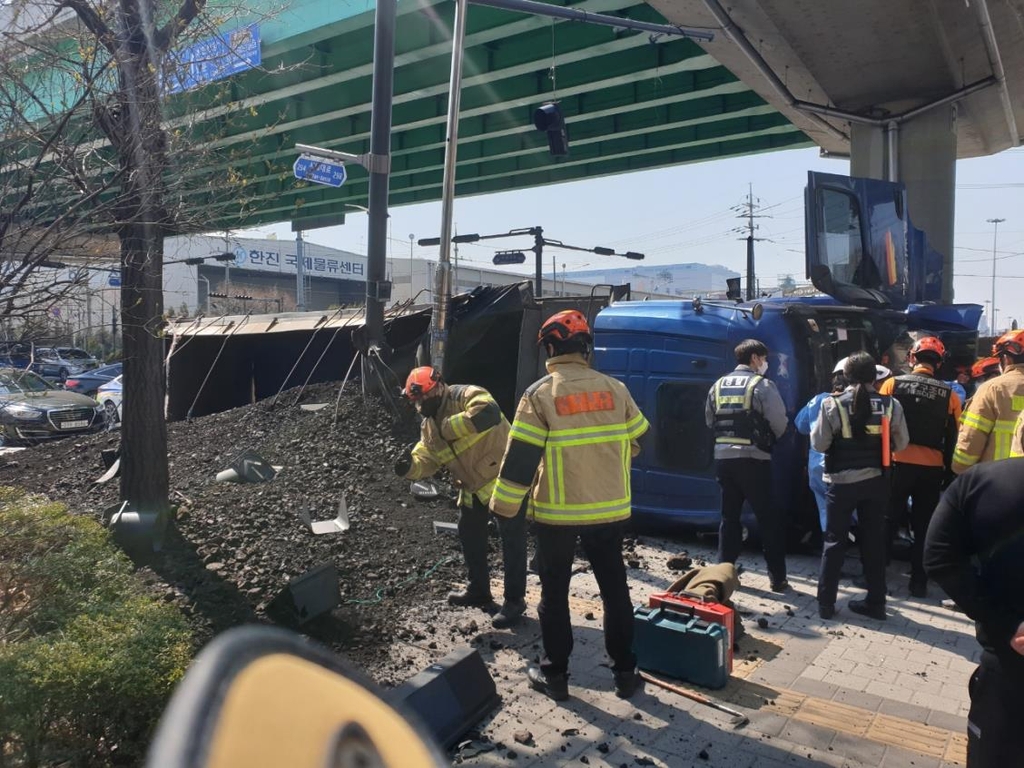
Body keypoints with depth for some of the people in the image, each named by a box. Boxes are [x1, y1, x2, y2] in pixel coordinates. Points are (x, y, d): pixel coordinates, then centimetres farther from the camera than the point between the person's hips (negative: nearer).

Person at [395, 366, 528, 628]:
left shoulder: (466, 395, -23)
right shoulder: (429, 424, 5)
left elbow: (489, 413, -44)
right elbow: (427, 459, 2)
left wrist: (450, 427, -36)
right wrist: (410, 466, -20)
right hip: (474, 485, 9)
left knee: (511, 538, -2)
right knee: (469, 535, 19)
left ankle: (514, 600, 10)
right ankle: (479, 590, 37)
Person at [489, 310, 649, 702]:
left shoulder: (540, 394, -11)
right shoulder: (615, 389, 0)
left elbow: (519, 457, -13)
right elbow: (638, 443, 11)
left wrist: (503, 505, -4)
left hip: (557, 512, -3)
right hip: (609, 509, 3)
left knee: (554, 592, 11)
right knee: (615, 589, 15)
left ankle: (554, 674, 19)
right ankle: (625, 672, 23)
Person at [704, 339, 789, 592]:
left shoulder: (718, 386, 10)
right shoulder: (762, 385, -6)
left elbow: (710, 420, 13)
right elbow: (779, 423, -8)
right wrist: (768, 439, 11)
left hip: (723, 457, 5)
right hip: (753, 459, -5)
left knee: (729, 517, 15)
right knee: (768, 518, 4)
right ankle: (777, 578, 8)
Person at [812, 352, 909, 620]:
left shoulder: (832, 404, -12)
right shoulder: (890, 405, -4)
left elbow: (819, 444, -8)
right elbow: (901, 443, 4)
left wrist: (828, 434, 11)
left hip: (841, 481, -2)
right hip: (876, 481, 2)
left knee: (834, 542, 7)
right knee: (874, 541, 13)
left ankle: (826, 603, 11)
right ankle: (875, 603, 21)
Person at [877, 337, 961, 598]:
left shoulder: (892, 384, -5)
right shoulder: (949, 395, 1)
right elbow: (953, 438, 4)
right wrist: (948, 470, 14)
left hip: (898, 464, -1)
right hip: (932, 468, 1)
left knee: (888, 521, 11)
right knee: (923, 526, 12)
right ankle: (919, 582, 17)